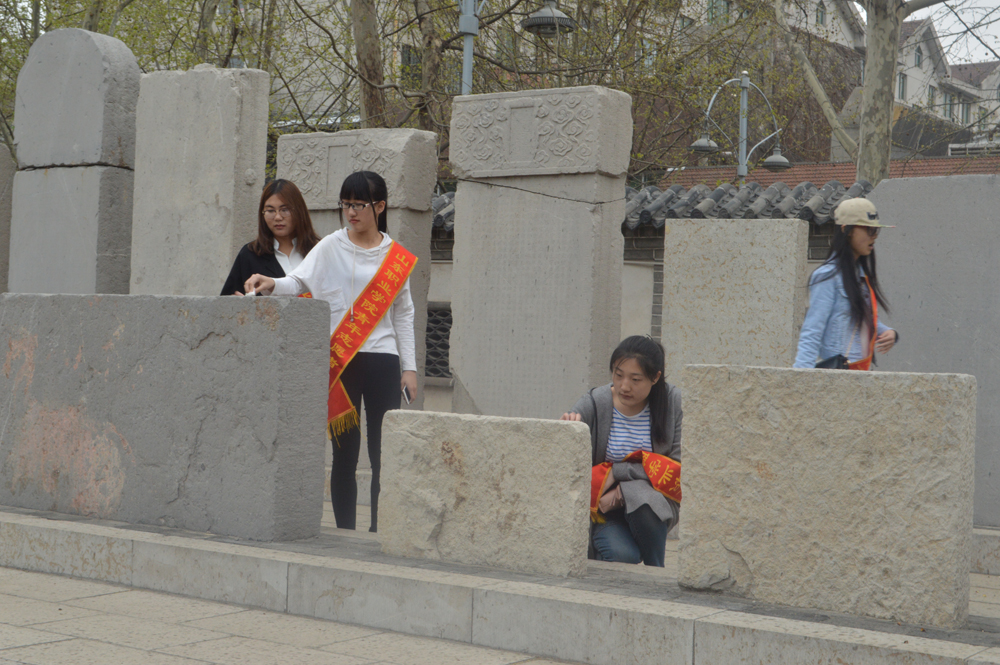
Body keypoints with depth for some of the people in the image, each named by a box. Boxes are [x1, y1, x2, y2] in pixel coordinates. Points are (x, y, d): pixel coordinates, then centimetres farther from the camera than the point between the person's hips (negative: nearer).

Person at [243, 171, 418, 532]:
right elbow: (299, 280, -9)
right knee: (344, 454, 2)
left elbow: (403, 314, 14)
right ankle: (345, 533, 10)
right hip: (340, 360, -1)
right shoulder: (331, 247, 5)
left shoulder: (397, 257, 11)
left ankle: (379, 534, 7)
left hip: (382, 359, 1)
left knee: (384, 455, -2)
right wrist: (272, 285, -31)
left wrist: (410, 367, 9)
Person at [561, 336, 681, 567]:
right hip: (603, 507, 0)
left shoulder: (673, 403, -8)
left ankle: (657, 573, -8)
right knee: (622, 556, -27)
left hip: (654, 502, 1)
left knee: (641, 495, -33)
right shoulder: (594, 404, -11)